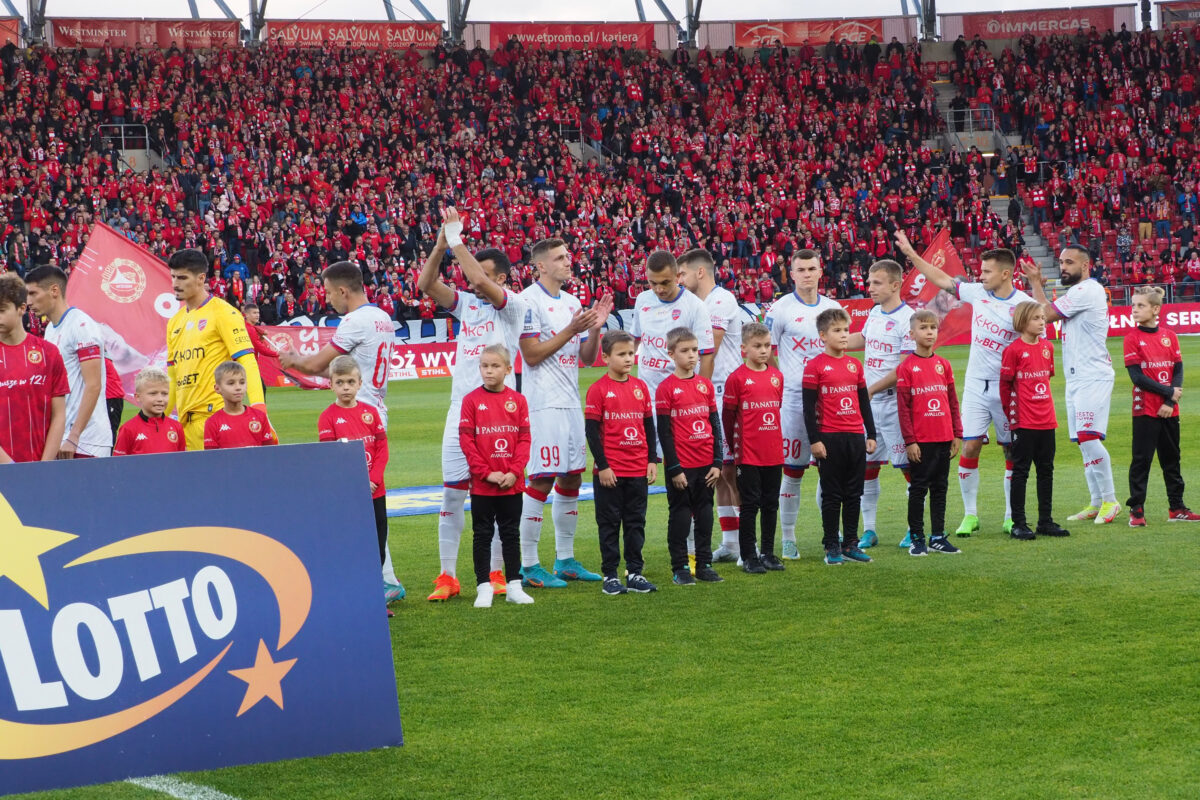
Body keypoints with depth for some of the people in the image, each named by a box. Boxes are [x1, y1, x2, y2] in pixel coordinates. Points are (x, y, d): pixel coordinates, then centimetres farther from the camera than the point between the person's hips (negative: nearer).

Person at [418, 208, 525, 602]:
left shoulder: (512, 306, -3)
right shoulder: (466, 304, 13)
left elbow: (480, 281, -21)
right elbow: (426, 284, 2)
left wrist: (457, 241, -14)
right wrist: (441, 243, -9)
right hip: (461, 409, 5)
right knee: (451, 493, 1)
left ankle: (496, 574, 10)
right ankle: (447, 577, 5)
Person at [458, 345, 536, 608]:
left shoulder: (517, 400, 2)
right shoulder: (471, 400, -4)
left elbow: (524, 439, 1)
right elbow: (466, 441, -6)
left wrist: (514, 471, -11)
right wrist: (486, 473, -12)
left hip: (512, 482, 2)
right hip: (482, 484, -2)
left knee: (511, 534, 10)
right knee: (483, 535, 5)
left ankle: (513, 585, 18)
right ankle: (484, 588, 10)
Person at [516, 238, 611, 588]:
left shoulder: (572, 302, 15)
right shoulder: (528, 301, -9)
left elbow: (587, 358, 17)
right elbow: (531, 355, -15)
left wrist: (595, 327, 0)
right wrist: (570, 331, -17)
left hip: (571, 402, 8)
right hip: (543, 403, -8)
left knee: (571, 480, 10)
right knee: (541, 482, -9)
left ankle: (565, 560, 19)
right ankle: (529, 566, -4)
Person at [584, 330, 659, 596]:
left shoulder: (640, 387, 7)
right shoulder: (598, 389, -7)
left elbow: (649, 426, 13)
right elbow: (591, 430, -8)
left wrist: (652, 460, 7)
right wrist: (602, 466, -11)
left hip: (639, 471, 5)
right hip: (610, 472, -5)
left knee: (636, 523, 10)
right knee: (610, 524, 3)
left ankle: (635, 573, 17)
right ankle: (610, 576, 8)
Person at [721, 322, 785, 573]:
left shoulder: (777, 376, 8)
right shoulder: (737, 378, -8)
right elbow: (728, 416, -3)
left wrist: (774, 438, 16)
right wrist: (734, 447, 1)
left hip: (774, 453, 5)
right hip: (748, 455, -5)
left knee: (771, 504, 10)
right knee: (750, 504, -1)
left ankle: (768, 552, 20)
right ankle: (748, 557, 5)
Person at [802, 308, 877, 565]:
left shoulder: (855, 365, 11)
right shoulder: (815, 366, -5)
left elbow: (864, 402, 17)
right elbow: (808, 406, -7)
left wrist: (871, 434, 14)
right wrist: (814, 440, -11)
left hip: (855, 437, 5)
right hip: (829, 438, -5)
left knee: (854, 494, 9)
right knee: (832, 495, 1)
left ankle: (851, 544, 17)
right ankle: (831, 546, 7)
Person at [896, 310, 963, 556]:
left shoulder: (943, 365, 8)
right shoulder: (906, 367, -6)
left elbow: (953, 401, 12)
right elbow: (903, 407, -7)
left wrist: (957, 435, 8)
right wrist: (909, 441, -11)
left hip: (944, 439, 5)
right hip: (920, 441, -5)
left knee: (940, 488, 9)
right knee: (918, 488, 2)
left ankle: (938, 537, 16)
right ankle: (916, 538, 8)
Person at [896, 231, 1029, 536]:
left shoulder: (1023, 304, -12)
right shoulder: (978, 293, 1)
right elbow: (943, 280, 12)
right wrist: (910, 254, 13)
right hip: (976, 386, 4)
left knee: (1013, 451, 5)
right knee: (969, 446, -2)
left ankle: (1011, 516, 16)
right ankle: (970, 515, 7)